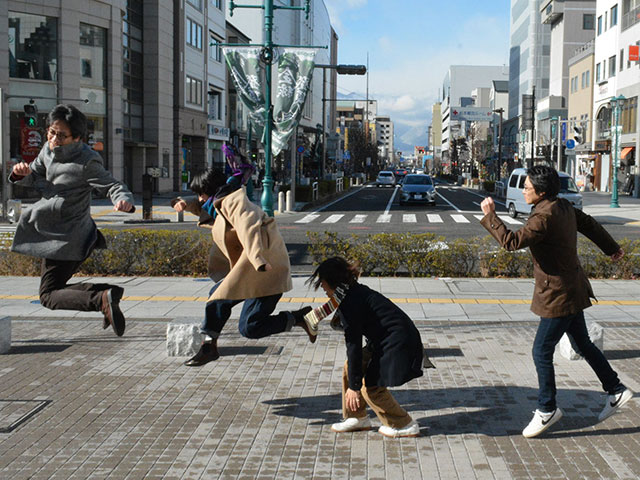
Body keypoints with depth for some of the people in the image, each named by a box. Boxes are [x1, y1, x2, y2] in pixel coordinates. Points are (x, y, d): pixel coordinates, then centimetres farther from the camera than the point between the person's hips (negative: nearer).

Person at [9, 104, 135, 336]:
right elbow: (35, 178, 15)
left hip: (65, 238, -9)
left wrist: (124, 200, -41)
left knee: (48, 296, -6)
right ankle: (109, 292, 9)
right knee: (55, 287, 19)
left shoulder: (86, 162, -21)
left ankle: (101, 299, -18)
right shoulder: (48, 149, 2)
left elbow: (112, 185, -17)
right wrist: (23, 173, -10)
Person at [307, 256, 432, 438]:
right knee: (350, 368, 11)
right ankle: (357, 418, 23)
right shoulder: (354, 292, 9)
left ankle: (405, 425, 9)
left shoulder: (350, 302, -20)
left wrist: (354, 386, -18)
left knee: (371, 386, -6)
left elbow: (353, 345, -20)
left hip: (398, 344, -10)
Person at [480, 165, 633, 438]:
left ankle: (547, 410, 10)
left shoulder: (544, 217, -25)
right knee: (582, 345, 21)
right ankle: (616, 390, 32)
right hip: (572, 290, 10)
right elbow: (590, 225, 20)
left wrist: (489, 216, -21)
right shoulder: (564, 207, 4)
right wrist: (611, 248, 36)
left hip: (558, 297, -10)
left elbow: (512, 242, -31)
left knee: (542, 352, -1)